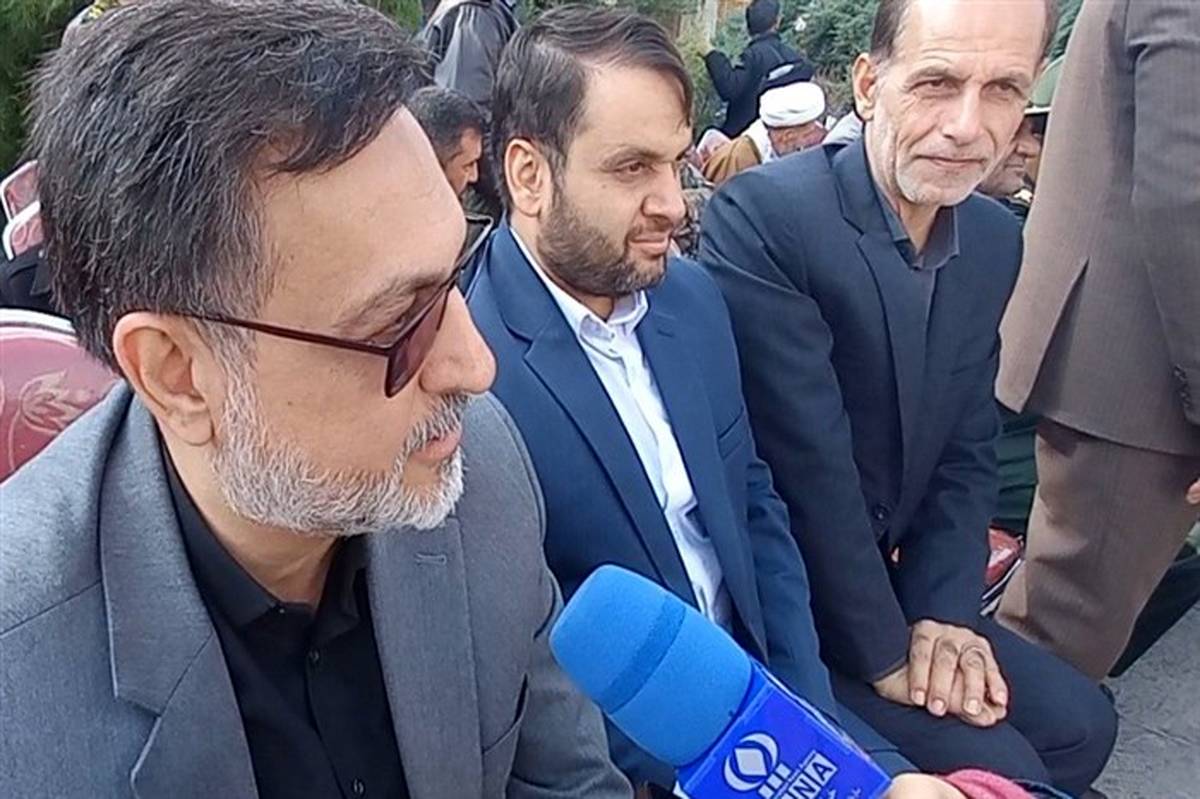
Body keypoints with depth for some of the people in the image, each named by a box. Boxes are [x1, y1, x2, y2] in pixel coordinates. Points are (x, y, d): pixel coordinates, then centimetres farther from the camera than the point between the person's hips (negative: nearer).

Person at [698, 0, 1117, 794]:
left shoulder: (996, 239, 2)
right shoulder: (764, 216, -24)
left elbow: (969, 451, 6)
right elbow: (805, 462, -24)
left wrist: (941, 612, -6)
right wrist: (884, 651, -16)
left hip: (895, 580, 7)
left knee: (1078, 721, 6)